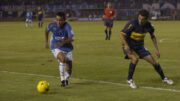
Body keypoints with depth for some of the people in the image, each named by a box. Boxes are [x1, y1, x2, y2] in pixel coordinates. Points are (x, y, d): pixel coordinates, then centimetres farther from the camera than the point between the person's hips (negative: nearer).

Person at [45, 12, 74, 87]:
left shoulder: (67, 26, -18)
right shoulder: (52, 26, -11)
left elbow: (71, 38, -28)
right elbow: (47, 30, 13)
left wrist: (62, 42, -40)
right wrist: (46, 42, 19)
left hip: (67, 49, 1)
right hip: (56, 49, -1)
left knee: (69, 71, 0)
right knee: (63, 58, -35)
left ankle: (66, 79, 37)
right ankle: (62, 80, -22)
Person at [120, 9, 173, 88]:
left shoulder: (148, 25, -10)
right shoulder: (133, 24, -26)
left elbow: (153, 36, 10)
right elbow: (122, 34, -22)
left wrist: (157, 49, 6)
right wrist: (126, 45, -37)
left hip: (140, 48, 5)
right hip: (129, 48, -5)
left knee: (154, 61, 3)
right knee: (135, 58, -34)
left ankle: (164, 78, 27)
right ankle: (129, 79, -17)